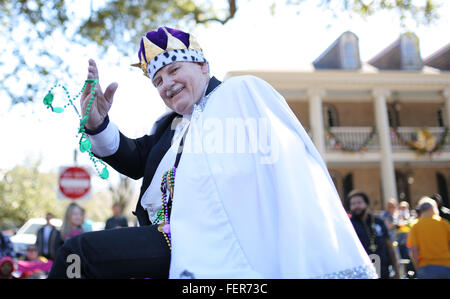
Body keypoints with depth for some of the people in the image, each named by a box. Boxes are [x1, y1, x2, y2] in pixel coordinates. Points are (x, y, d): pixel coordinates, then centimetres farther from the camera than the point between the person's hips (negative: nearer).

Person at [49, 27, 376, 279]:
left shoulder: (241, 91, 1)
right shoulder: (171, 122, 24)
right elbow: (136, 161, 13)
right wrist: (96, 123, -2)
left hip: (204, 239, -9)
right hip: (169, 234, 9)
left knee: (78, 251, -18)